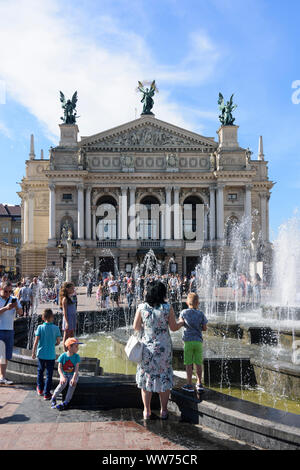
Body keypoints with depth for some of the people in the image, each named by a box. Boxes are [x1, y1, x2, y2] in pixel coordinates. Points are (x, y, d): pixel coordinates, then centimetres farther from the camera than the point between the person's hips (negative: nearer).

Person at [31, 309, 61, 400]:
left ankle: (40, 389, 34)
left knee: (40, 371, 22)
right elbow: (58, 342, -4)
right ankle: (46, 394, 7)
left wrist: (33, 352, 3)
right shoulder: (56, 328, -8)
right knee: (49, 374, 6)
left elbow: (36, 341, -7)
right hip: (51, 355, -1)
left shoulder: (40, 327, -8)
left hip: (41, 354, 1)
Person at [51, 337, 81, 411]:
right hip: (64, 374, 0)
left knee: (73, 383, -31)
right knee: (63, 383, -31)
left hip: (72, 375, 1)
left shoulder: (77, 356, -5)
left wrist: (74, 378, -29)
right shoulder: (63, 356, -7)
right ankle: (53, 398, -13)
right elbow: (59, 368, -11)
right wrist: (62, 377, -28)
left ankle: (66, 402, -27)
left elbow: (76, 369, -13)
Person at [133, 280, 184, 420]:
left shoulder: (142, 307, -7)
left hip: (147, 347, 1)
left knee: (146, 378, 11)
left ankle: (147, 411, 16)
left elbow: (135, 327, -1)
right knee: (164, 378, 12)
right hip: (163, 347, -1)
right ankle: (163, 411, 19)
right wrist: (182, 322, 18)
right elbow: (174, 327, -2)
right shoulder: (168, 308, -10)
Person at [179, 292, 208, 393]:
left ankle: (189, 385, 7)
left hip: (188, 341, -1)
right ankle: (199, 384, 18)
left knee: (188, 364, 4)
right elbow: (205, 328, 1)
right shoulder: (201, 314, -2)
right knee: (198, 363, 10)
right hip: (198, 341, 1)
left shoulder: (184, 312, -3)